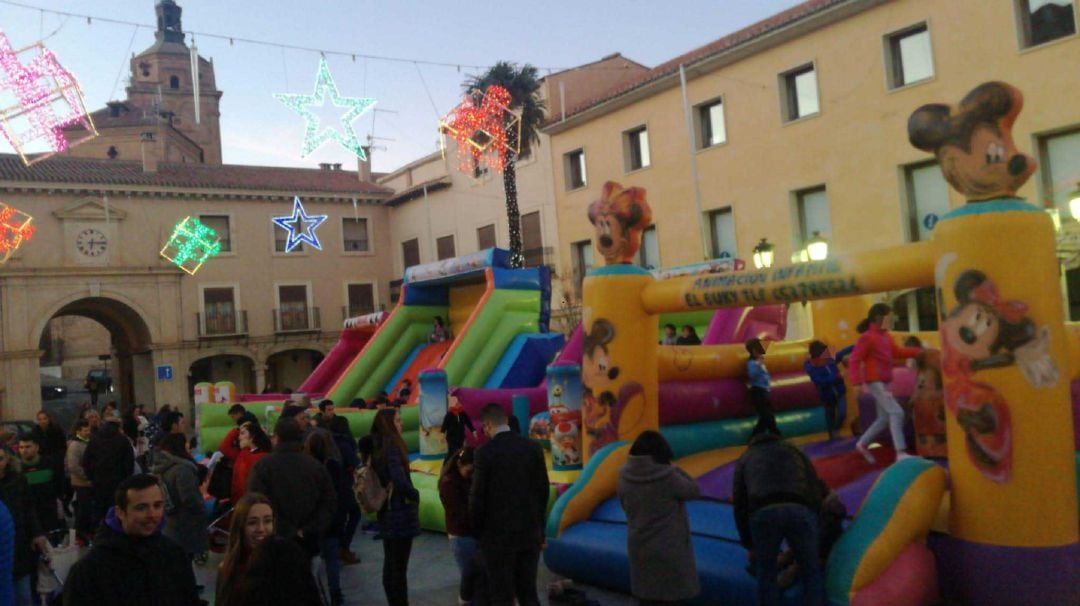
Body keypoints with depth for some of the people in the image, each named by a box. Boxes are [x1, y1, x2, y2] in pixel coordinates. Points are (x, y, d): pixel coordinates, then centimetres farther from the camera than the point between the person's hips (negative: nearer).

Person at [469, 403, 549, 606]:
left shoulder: (485, 451, -12)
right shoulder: (533, 447, 1)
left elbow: (477, 496, -9)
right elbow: (542, 490, 5)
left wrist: (478, 529, 7)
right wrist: (539, 528, 15)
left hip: (499, 535, -4)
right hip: (530, 533, 4)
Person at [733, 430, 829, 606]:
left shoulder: (745, 458, 34)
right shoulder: (793, 450, 36)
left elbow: (739, 507, 27)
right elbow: (818, 488, 27)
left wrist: (749, 545, 36)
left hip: (764, 514, 0)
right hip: (799, 512, 0)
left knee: (766, 573, 22)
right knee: (811, 572, 19)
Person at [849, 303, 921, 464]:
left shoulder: (886, 336, 12)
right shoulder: (868, 337, -15)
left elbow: (897, 352, 28)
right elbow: (854, 360, -17)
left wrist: (917, 351, 21)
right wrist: (859, 383, -25)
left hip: (884, 382, 10)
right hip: (875, 382, -10)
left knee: (884, 418, 13)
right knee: (896, 413, -14)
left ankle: (862, 444, 25)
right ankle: (901, 453, -12)